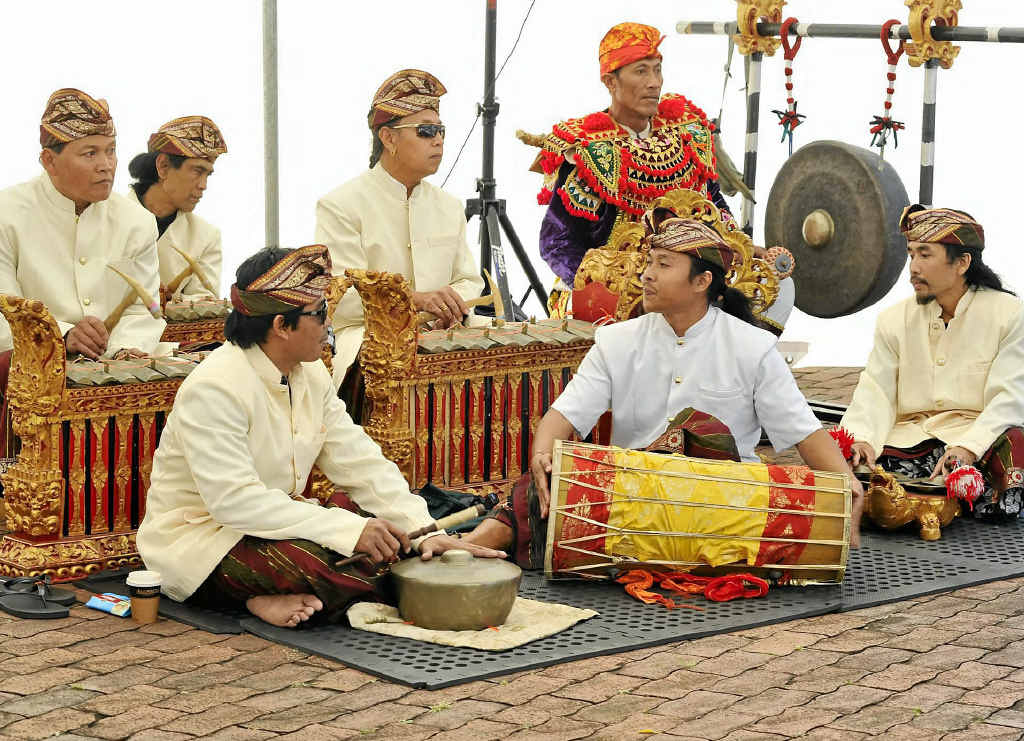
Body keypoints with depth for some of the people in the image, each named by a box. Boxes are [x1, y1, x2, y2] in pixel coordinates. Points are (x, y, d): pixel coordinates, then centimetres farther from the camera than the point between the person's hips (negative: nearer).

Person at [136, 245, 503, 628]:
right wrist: (349, 530, -36)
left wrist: (424, 531, -15)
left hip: (273, 520, 9)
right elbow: (236, 500, -32)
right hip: (196, 540, -9)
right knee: (317, 559, -35)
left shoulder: (310, 374, 3)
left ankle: (286, 599, -13)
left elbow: (360, 462, 0)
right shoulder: (213, 389, -24)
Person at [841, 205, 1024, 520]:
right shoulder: (894, 320, 10)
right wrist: (861, 437, -21)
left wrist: (968, 447, -27)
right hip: (910, 440, 3)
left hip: (977, 436, -3)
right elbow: (875, 393, 2)